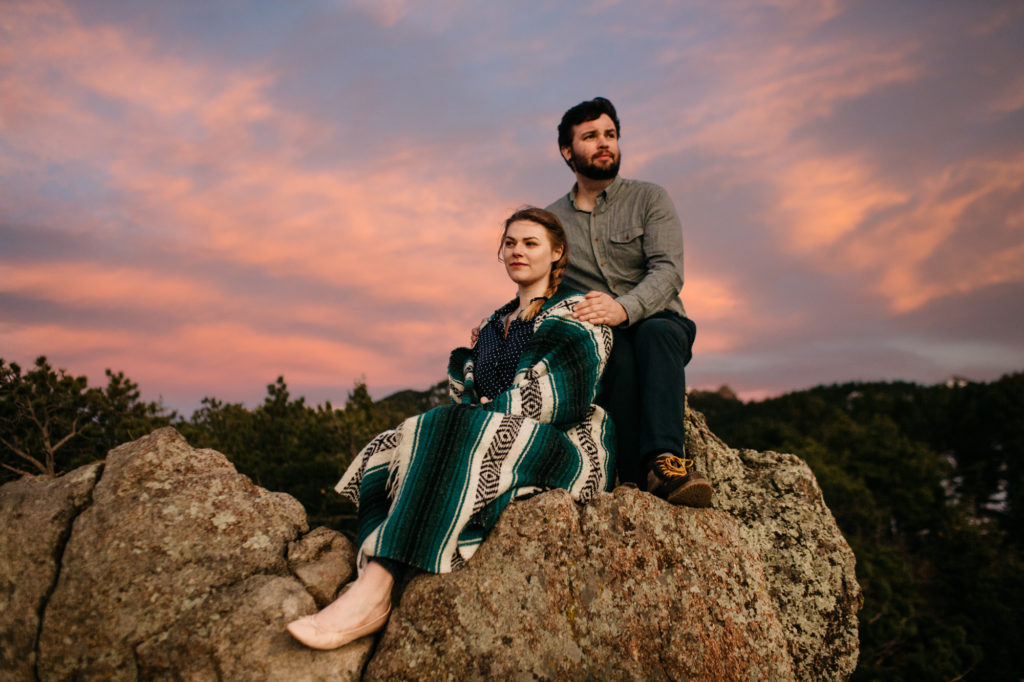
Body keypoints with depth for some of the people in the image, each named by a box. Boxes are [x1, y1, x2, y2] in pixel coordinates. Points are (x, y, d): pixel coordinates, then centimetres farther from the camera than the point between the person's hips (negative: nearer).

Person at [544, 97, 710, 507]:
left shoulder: (649, 199, 5)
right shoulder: (551, 221, 13)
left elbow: (668, 270, -11)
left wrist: (624, 307, -32)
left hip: (657, 322, -1)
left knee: (657, 332, -36)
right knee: (614, 348, -35)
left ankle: (664, 459, -51)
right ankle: (638, 475, -42)